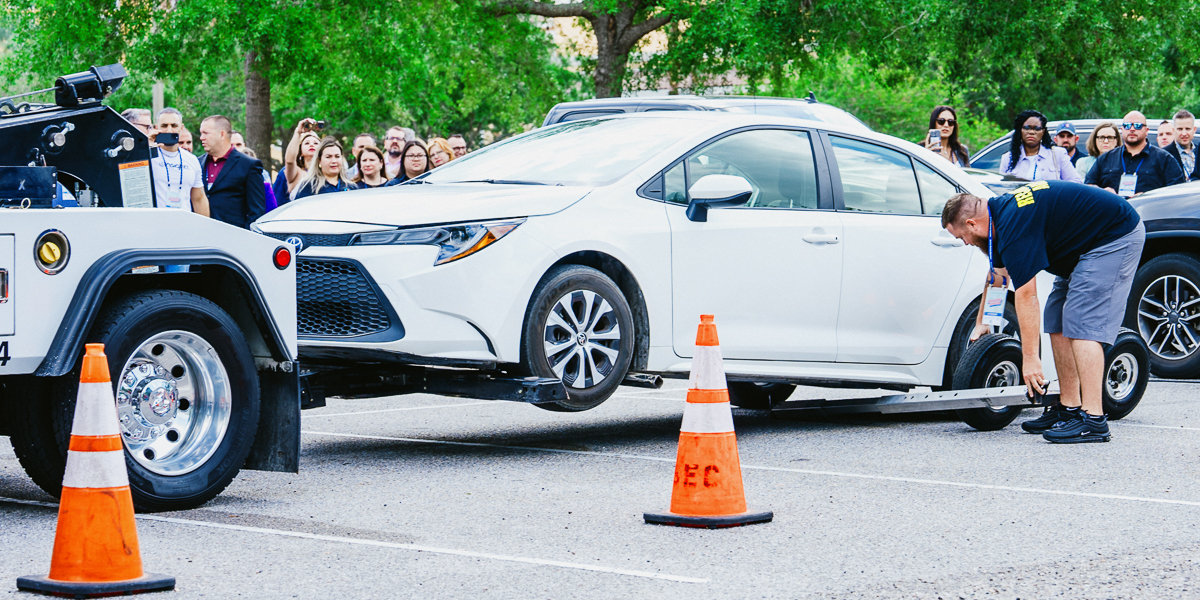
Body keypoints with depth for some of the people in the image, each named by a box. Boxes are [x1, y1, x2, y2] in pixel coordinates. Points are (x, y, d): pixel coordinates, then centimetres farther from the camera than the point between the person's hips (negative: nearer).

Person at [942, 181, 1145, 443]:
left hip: (1116, 237, -11)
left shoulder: (1014, 225, -25)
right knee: (1057, 321, 9)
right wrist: (981, 321, 35)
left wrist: (1030, 358, -22)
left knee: (1082, 323, -18)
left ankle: (1093, 419, -24)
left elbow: (1026, 296, -25)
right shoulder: (1000, 211, 7)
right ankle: (1069, 409, 11)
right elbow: (997, 275, 26)